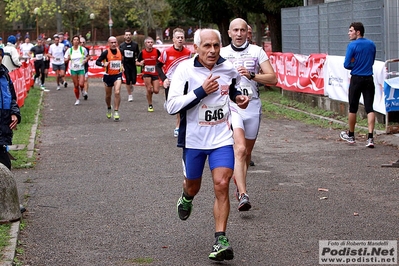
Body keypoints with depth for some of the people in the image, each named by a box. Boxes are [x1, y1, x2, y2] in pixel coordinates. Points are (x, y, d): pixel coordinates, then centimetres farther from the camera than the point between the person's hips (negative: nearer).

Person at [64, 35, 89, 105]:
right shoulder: (69, 50, -1)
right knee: (76, 85, 4)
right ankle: (77, 99, 18)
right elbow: (65, 60, 3)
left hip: (81, 69, -1)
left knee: (81, 84, -14)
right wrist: (68, 59, -19)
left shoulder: (83, 49, -3)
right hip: (73, 70, 1)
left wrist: (85, 60, -9)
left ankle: (82, 90, 24)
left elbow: (87, 56, 12)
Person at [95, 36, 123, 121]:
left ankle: (116, 112, -13)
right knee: (108, 95, 12)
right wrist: (103, 64, -29)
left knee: (117, 92, -19)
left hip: (117, 75, 1)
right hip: (108, 76, -1)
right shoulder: (106, 52, -11)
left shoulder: (120, 51, 1)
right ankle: (109, 109, 41)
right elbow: (97, 62, -12)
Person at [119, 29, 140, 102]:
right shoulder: (121, 46, 0)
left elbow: (138, 54, 12)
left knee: (133, 81, -3)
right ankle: (130, 95, 8)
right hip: (125, 65, -1)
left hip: (133, 64, 1)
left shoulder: (135, 44, 2)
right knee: (128, 80, -5)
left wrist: (137, 59, -8)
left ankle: (131, 86, 34)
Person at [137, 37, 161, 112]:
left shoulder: (156, 51, -7)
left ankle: (151, 89, 32)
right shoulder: (142, 53, -5)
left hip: (155, 73, 1)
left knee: (156, 91, -6)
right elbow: (137, 62, 5)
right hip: (146, 74, -1)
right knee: (149, 90, -8)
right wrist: (140, 63, -16)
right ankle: (150, 105, 10)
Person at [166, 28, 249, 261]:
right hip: (194, 139, -1)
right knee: (193, 187, 17)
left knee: (222, 185, -14)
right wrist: (201, 91, -25)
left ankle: (221, 241, -9)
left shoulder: (228, 68, -1)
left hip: (222, 139, 1)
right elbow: (172, 106, -19)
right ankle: (186, 198, 56)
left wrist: (238, 96, 2)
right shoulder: (185, 69, -13)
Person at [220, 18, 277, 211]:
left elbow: (273, 79, -4)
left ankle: (239, 187, 36)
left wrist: (251, 75, -17)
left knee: (247, 152, 14)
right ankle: (243, 195, -26)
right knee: (240, 149, -20)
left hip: (253, 106, 2)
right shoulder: (222, 54, 6)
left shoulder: (257, 51, 4)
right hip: (231, 106, -2)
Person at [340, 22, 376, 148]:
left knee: (353, 108, 9)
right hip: (369, 79, 4)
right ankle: (370, 137, -9)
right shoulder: (372, 44, 9)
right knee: (369, 108, 1)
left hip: (356, 79, -4)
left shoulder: (353, 45, -10)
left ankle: (351, 136, 22)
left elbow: (346, 65, -11)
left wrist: (354, 65, 8)